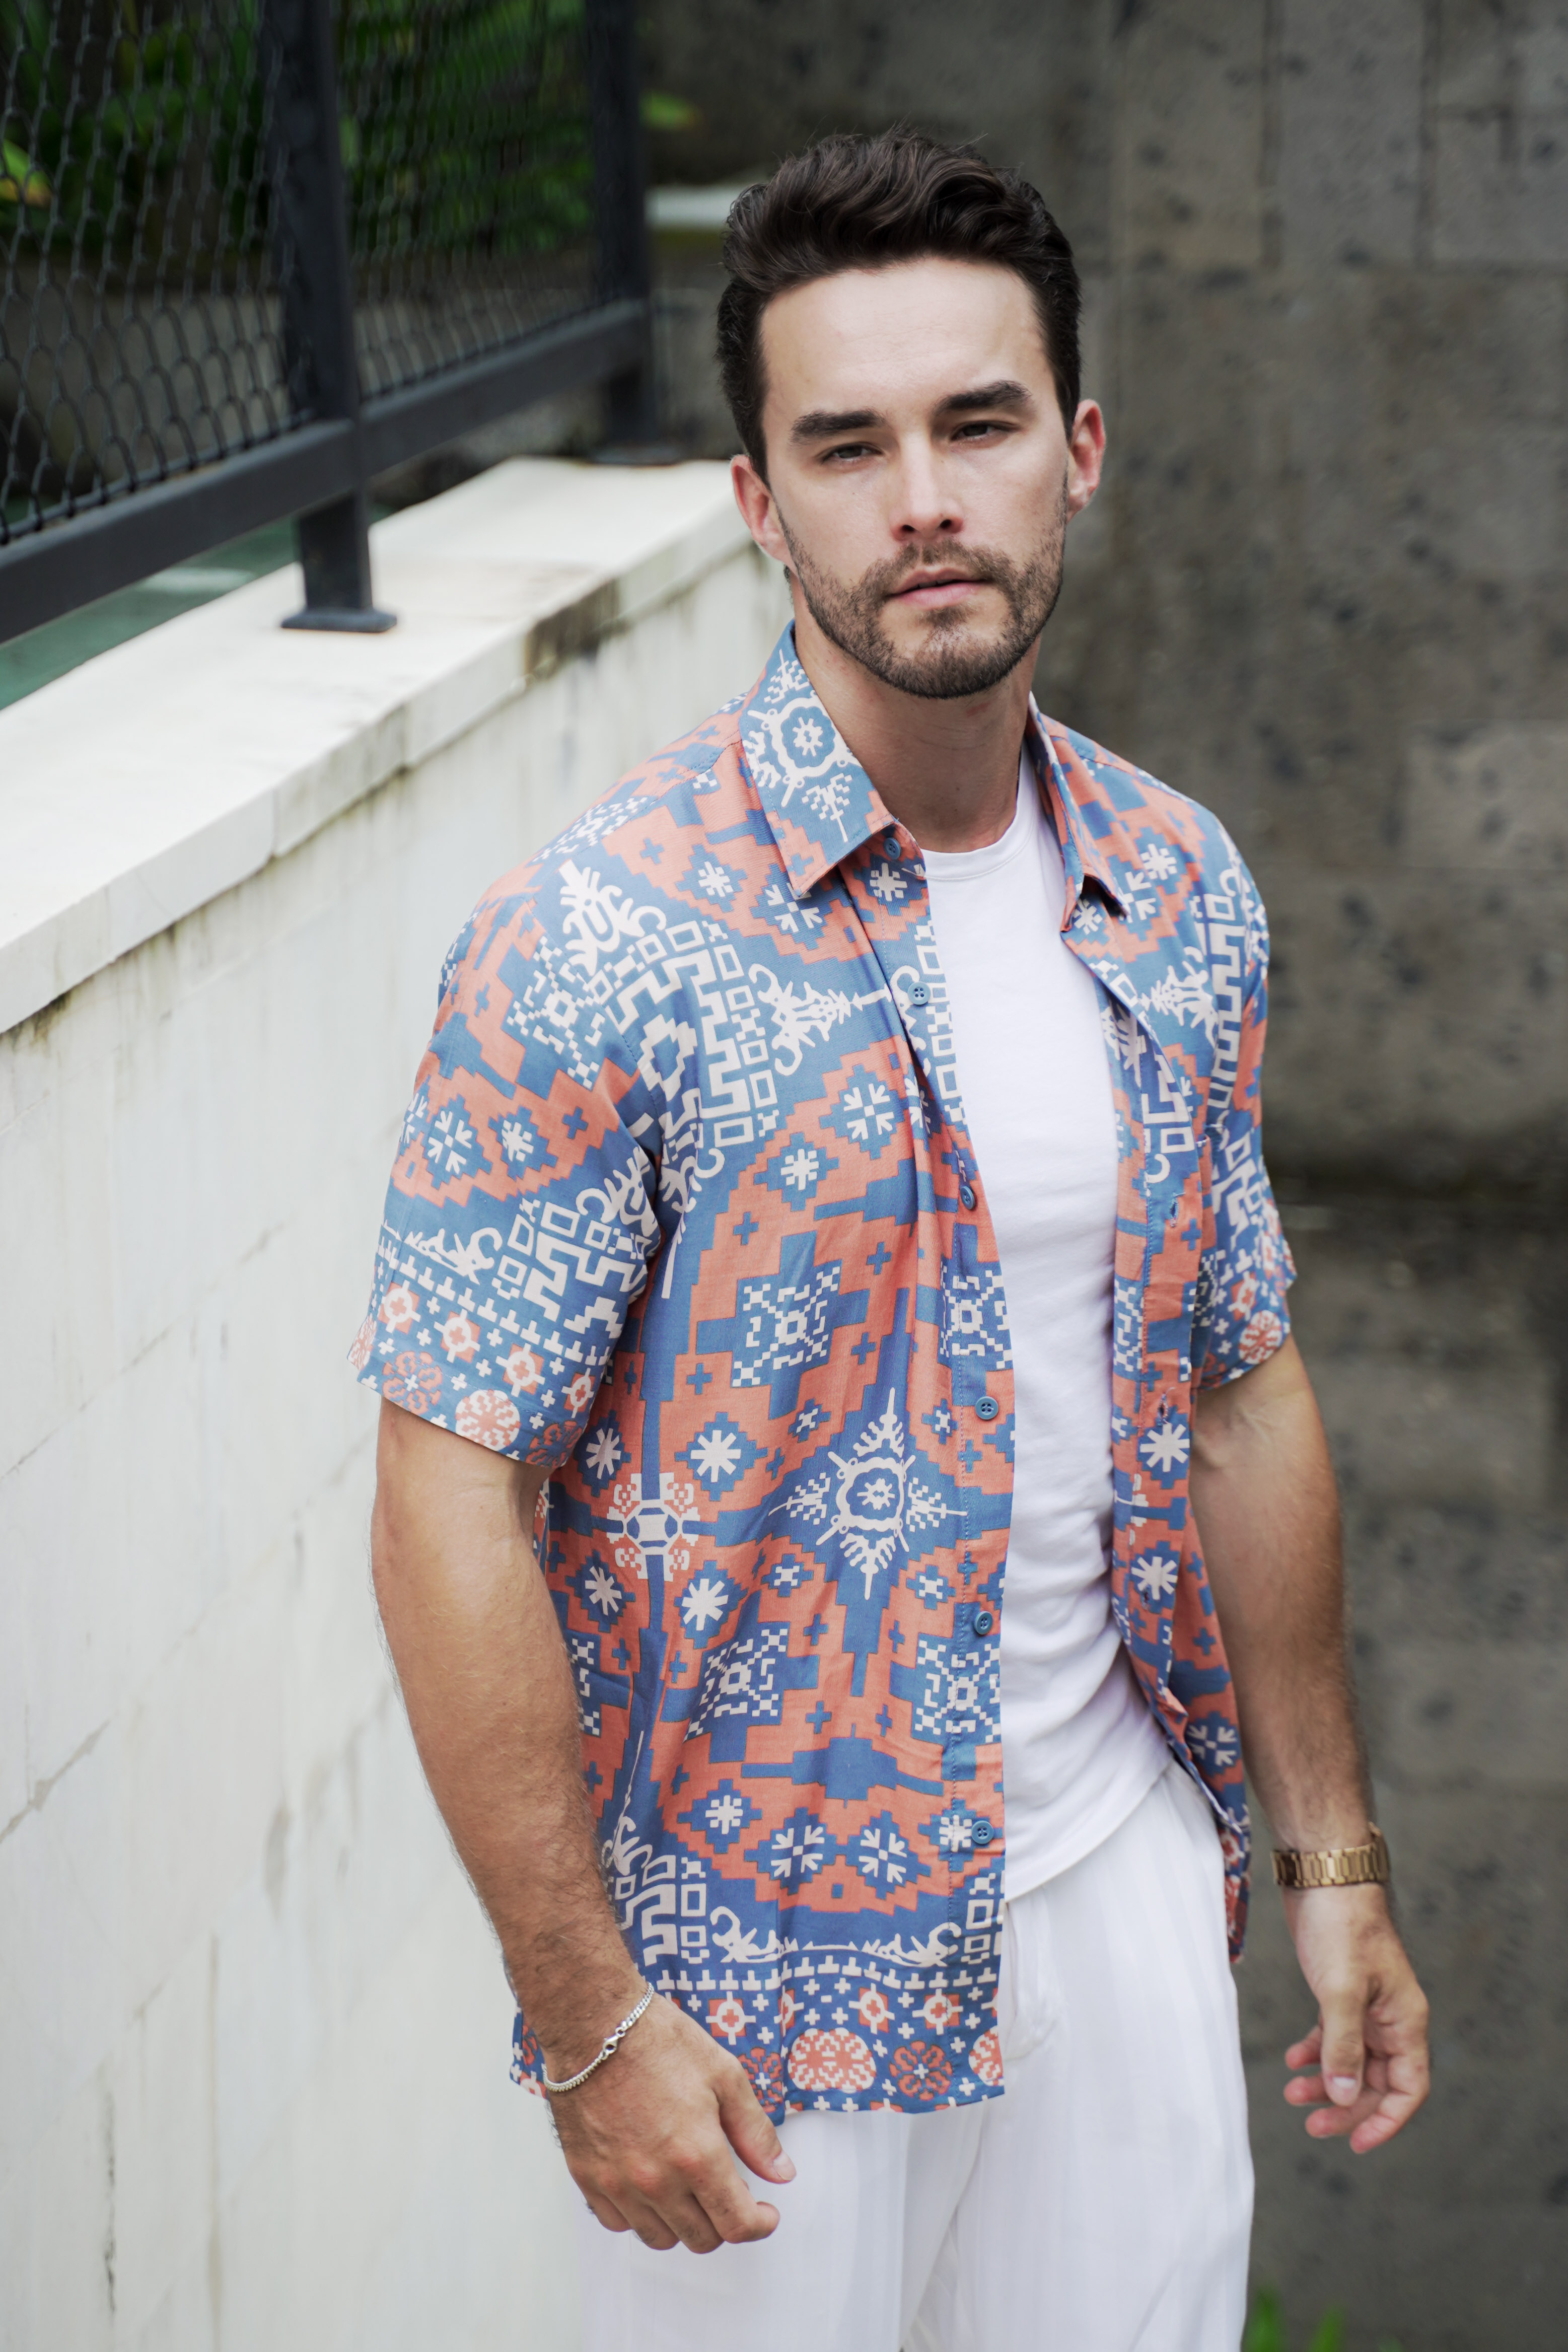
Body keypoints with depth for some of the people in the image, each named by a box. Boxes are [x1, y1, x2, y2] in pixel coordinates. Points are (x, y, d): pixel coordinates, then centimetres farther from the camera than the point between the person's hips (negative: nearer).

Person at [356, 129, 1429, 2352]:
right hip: (764, 1937, -5)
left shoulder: (1184, 898, 1)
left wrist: (1335, 1864, 12)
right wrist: (589, 2022, -17)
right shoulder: (593, 943, -18)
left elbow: (1243, 1395, 10)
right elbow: (454, 1511, -16)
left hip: (1127, 1880, 5)